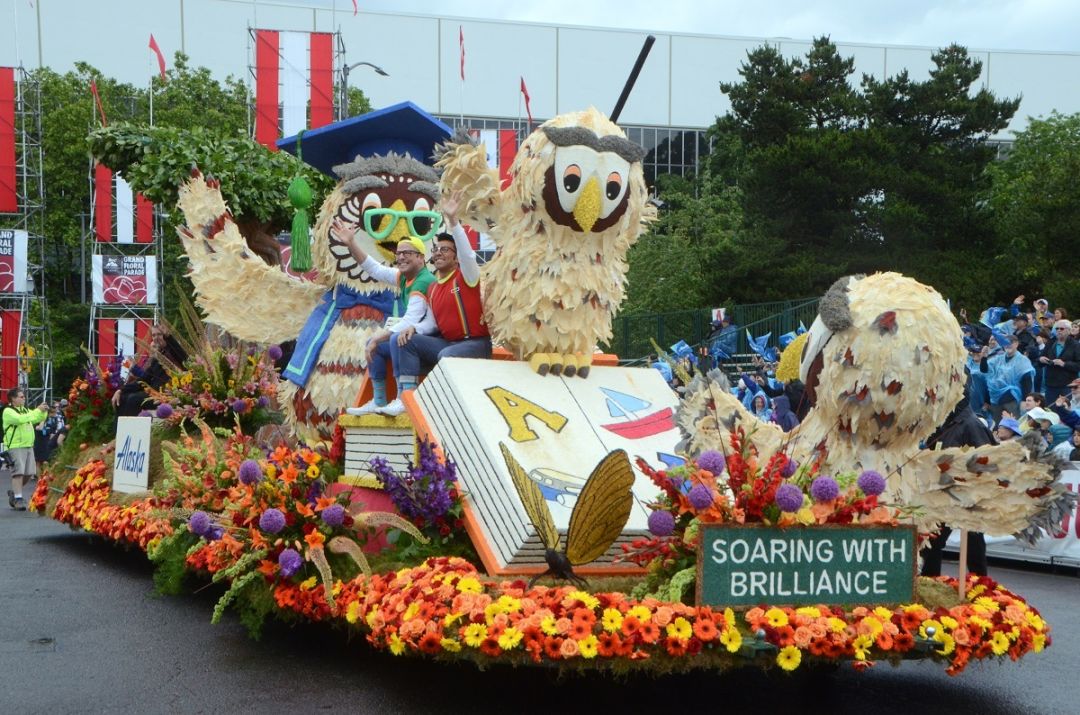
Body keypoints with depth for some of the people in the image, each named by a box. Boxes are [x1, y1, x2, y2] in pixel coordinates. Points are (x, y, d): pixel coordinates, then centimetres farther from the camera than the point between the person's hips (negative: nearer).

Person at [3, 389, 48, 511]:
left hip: (28, 446, 8)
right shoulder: (8, 411, -7)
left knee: (28, 473, 8)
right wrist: (38, 410, -23)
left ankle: (14, 492, 27)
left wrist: (44, 411, -1)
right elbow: (20, 419, -24)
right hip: (15, 447, -8)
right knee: (18, 472, -10)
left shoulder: (25, 410, 17)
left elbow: (39, 419, 20)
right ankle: (18, 498, -8)